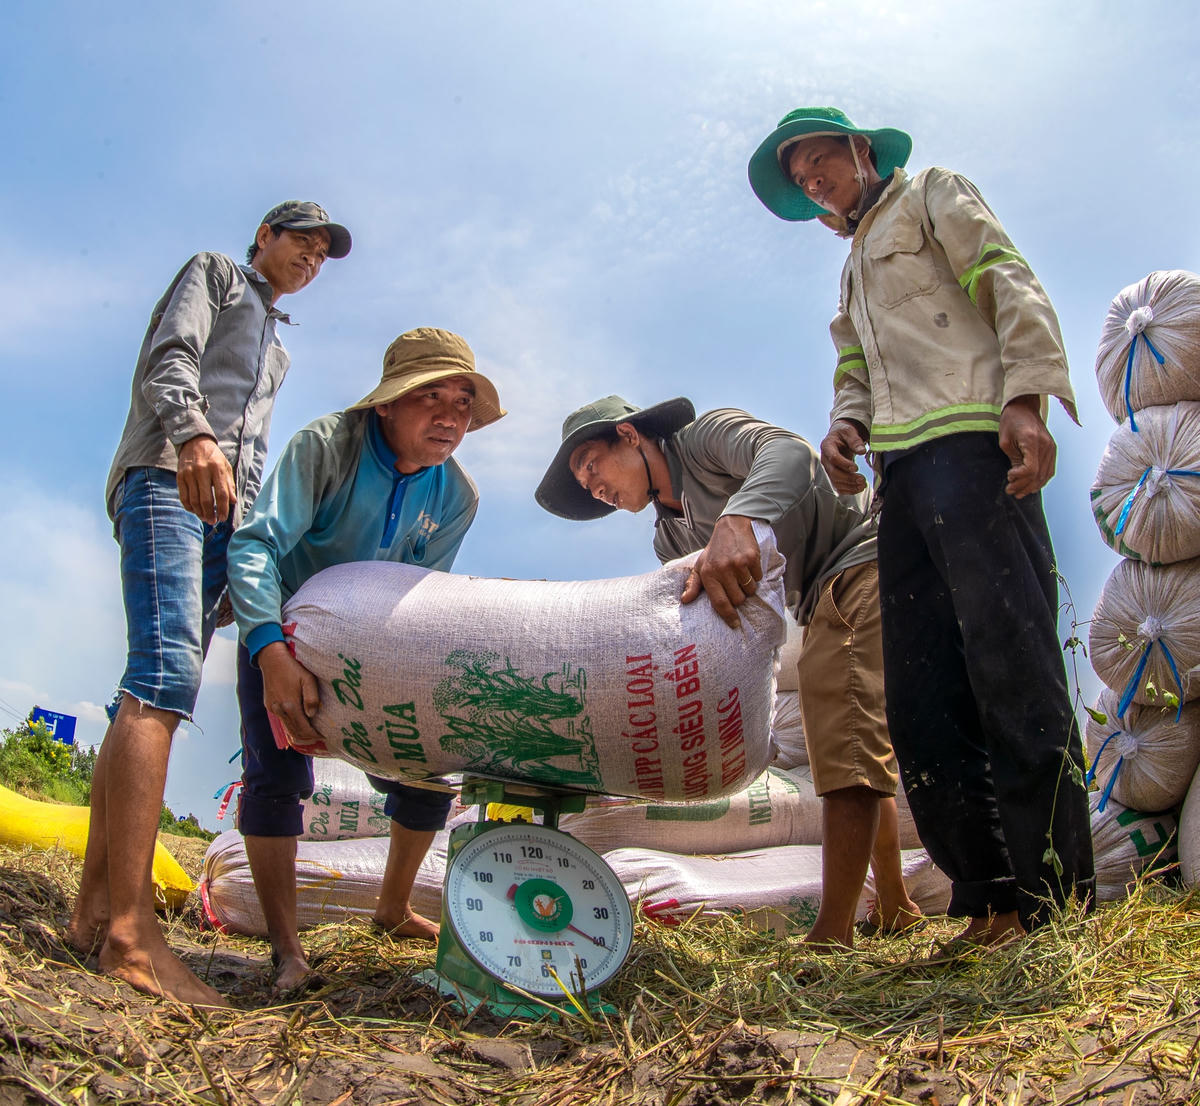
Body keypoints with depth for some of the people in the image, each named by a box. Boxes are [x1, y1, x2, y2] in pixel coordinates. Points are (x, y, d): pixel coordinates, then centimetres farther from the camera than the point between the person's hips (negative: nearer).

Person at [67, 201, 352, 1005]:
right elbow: (168, 358, -4)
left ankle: (95, 910, -4)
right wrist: (194, 434, -25)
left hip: (220, 507, 8)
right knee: (166, 672, -25)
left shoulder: (275, 344, 36)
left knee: (151, 692, -2)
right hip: (168, 478, -8)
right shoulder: (214, 273, 15)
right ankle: (129, 933, -33)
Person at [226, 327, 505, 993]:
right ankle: (285, 948, -6)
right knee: (276, 774, -19)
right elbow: (255, 544, -35)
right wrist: (273, 654, -49)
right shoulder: (326, 446, -27)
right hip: (281, 633, -4)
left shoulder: (456, 496, -13)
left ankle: (393, 910, 26)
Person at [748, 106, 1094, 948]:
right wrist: (846, 425, 2)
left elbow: (1012, 285, 0)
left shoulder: (933, 194, 16)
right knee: (921, 692, -3)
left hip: (969, 441, -7)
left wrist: (1026, 396, -16)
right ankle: (991, 902, -1)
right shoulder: (855, 270, 36)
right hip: (903, 468, 8)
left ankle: (1059, 901, -14)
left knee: (1011, 664, -16)